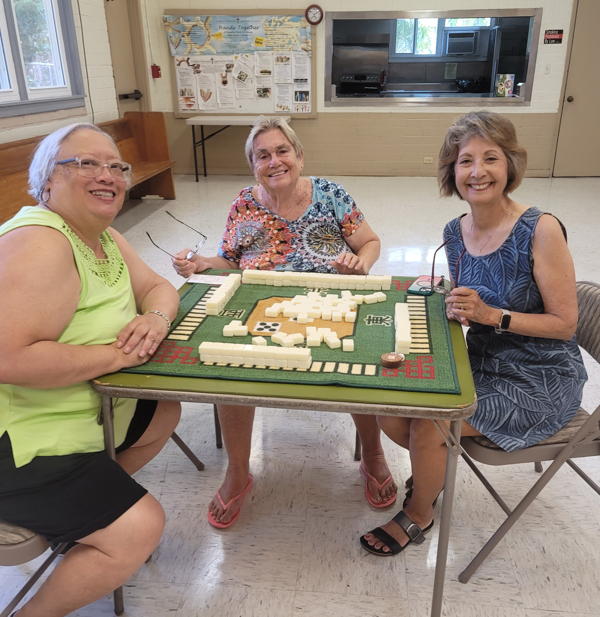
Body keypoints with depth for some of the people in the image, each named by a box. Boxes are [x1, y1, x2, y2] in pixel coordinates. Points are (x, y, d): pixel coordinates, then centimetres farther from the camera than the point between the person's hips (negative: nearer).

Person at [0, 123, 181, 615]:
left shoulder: (103, 236, 5)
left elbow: (158, 288, 8)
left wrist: (156, 319, -16)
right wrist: (117, 354, -24)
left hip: (81, 411, 10)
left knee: (165, 414, 20)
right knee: (138, 529, -15)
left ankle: (87, 505, 30)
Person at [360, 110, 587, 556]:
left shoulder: (540, 230, -20)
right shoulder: (456, 232, -1)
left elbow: (565, 324, -16)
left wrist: (491, 315, -27)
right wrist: (455, 307, -12)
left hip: (538, 384, -6)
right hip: (480, 364, 6)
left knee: (428, 424, -18)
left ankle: (418, 516, 14)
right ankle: (436, 467, 26)